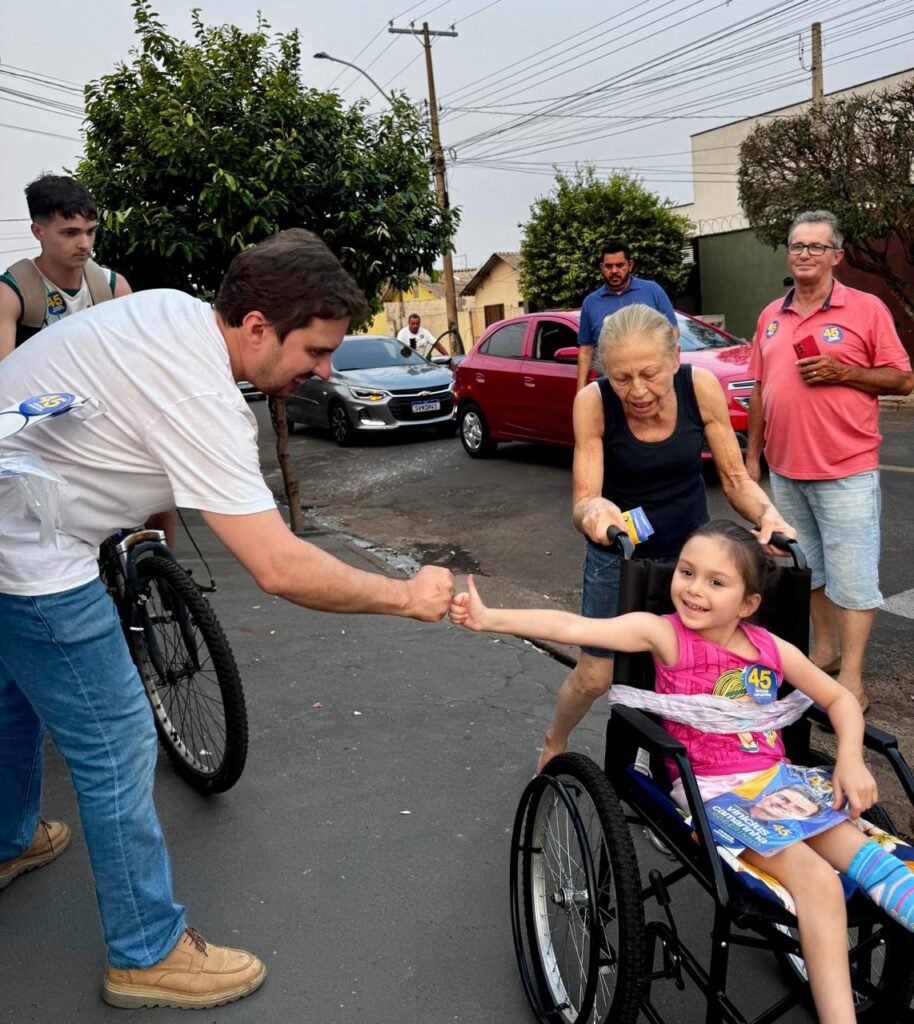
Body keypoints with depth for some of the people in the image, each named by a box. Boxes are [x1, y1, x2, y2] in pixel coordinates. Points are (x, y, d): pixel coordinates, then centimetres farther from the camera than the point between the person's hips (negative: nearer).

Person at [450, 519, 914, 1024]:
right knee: (816, 881, -21)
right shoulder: (664, 634, -8)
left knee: (861, 850, -20)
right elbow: (572, 627, -20)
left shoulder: (772, 649, 5)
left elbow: (839, 698, 17)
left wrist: (851, 759, -2)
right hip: (710, 791, -5)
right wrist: (489, 618, -30)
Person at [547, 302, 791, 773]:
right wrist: (593, 512, -47)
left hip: (689, 547, 2)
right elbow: (582, 501, -23)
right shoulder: (593, 402, -23)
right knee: (595, 675, 4)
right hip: (617, 555, -1)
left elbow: (735, 478, -10)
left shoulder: (702, 387, -19)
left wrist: (768, 514, -31)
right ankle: (553, 744, 35)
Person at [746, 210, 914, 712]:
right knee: (808, 564, 16)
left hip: (846, 470, -5)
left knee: (851, 572, -2)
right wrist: (753, 455, 11)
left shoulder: (867, 309, -4)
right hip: (786, 469, 5)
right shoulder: (771, 316, 10)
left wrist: (843, 373, -17)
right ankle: (823, 649, 31)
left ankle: (851, 676, 6)